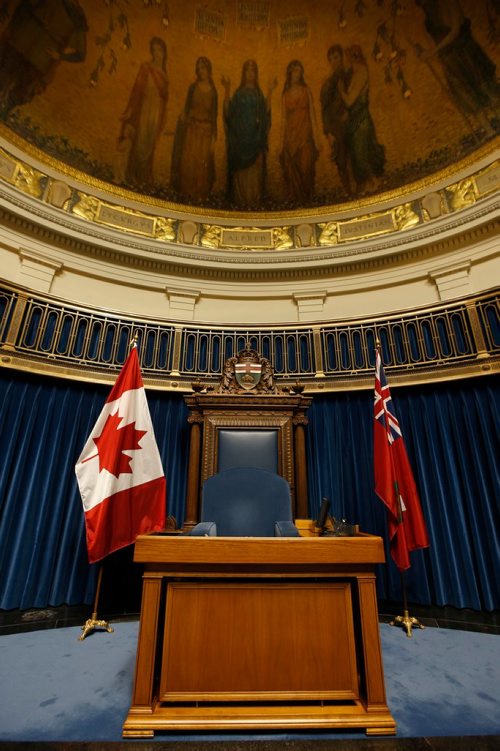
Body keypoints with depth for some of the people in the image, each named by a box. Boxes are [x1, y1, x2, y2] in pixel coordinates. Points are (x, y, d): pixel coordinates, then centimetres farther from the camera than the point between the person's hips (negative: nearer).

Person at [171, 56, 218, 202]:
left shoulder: (213, 91, 3)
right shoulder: (193, 87, 5)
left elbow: (214, 114, 4)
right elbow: (186, 107, 7)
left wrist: (214, 137, 0)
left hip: (206, 130, 0)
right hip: (192, 127, 1)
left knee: (203, 162, 1)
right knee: (188, 160, -1)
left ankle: (200, 192, 13)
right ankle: (186, 190, 12)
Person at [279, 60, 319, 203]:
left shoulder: (306, 90, 9)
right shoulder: (285, 94, 11)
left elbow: (312, 114, 5)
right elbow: (283, 118, 8)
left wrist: (315, 138, -4)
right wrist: (282, 143, 1)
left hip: (305, 136, -1)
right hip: (290, 137, 1)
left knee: (306, 169, -8)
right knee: (292, 172, -2)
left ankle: (307, 200, 0)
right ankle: (295, 200, 6)